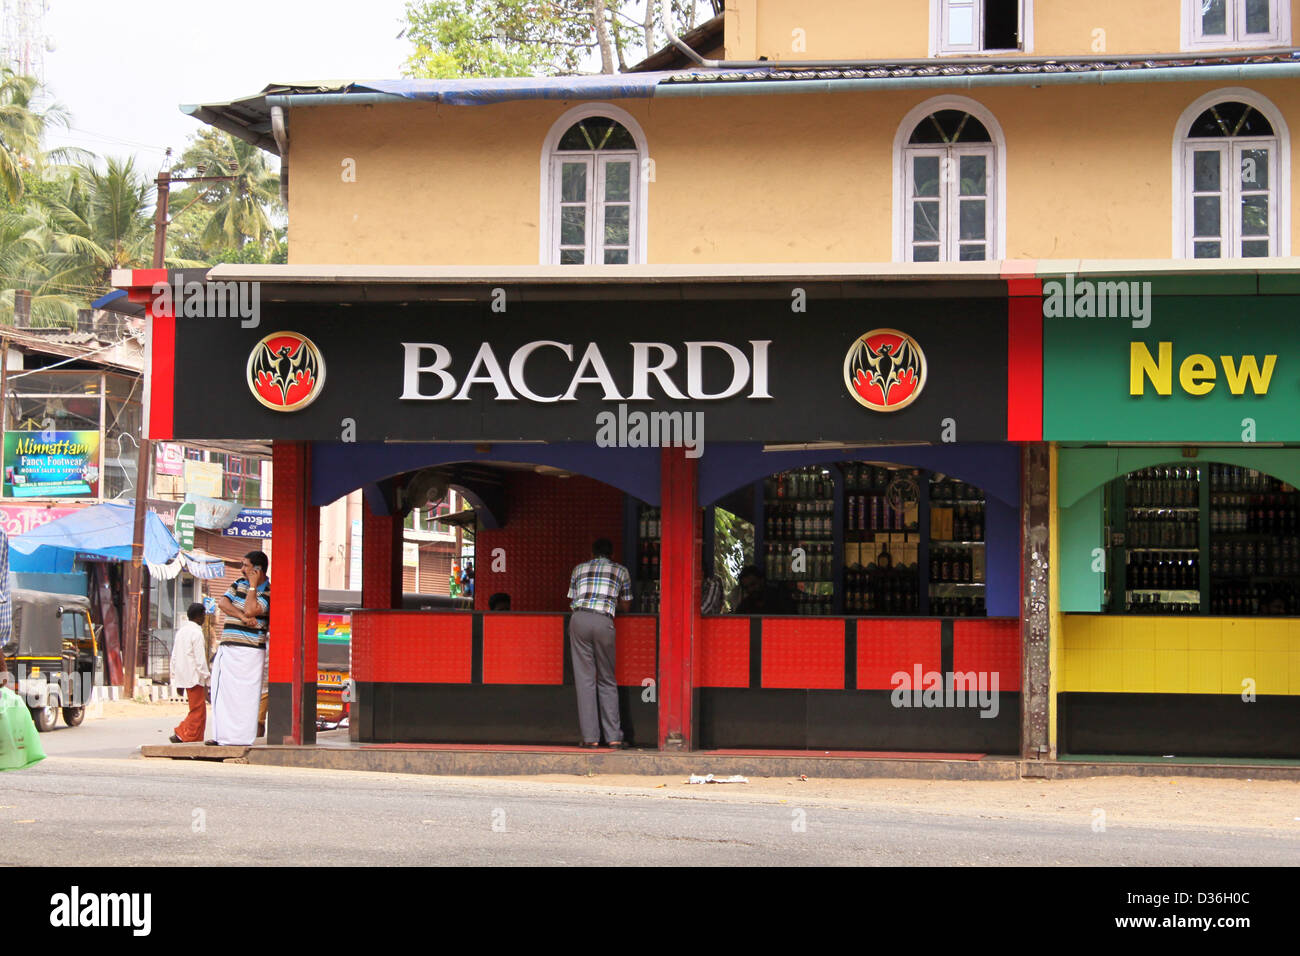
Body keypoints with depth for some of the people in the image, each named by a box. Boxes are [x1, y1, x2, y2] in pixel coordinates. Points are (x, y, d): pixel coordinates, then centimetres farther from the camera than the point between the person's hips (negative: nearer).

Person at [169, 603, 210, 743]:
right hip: (195, 677, -9)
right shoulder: (197, 633, -11)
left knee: (197, 711, 13)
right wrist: (206, 681, -12)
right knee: (198, 711, -3)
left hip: (183, 677, 9)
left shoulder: (181, 631, 14)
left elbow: (174, 657, 17)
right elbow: (200, 659, -15)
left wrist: (177, 681, 21)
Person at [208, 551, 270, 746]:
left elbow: (251, 610, -19)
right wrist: (243, 617, -11)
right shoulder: (239, 583, 15)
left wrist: (253, 585, -11)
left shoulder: (268, 592, -4)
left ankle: (243, 737, -6)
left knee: (245, 695, -8)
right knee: (223, 692, 6)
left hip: (250, 651, -7)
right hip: (227, 648, 7)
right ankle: (222, 736, 10)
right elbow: (222, 603, 2)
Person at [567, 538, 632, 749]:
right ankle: (614, 737, 3)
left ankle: (590, 737, -2)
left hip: (579, 618, 1)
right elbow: (625, 606, 29)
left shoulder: (579, 569, 24)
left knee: (585, 678, 2)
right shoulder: (621, 571, 21)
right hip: (603, 621, -1)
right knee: (607, 681, 8)